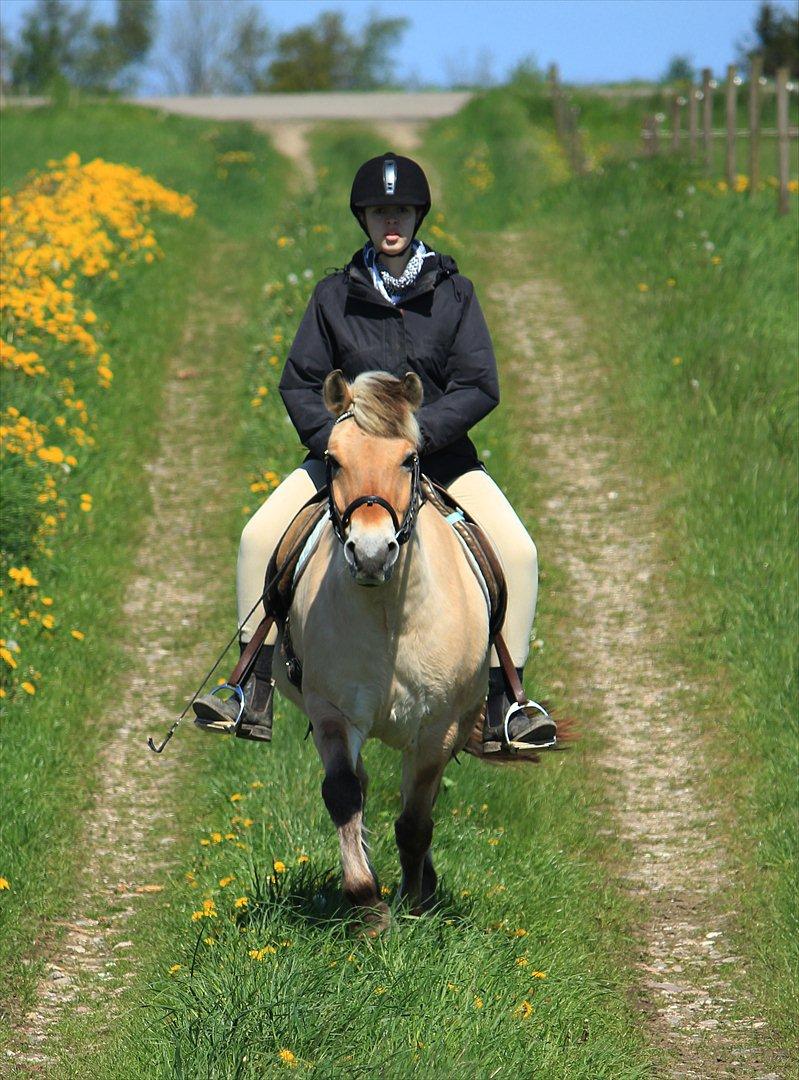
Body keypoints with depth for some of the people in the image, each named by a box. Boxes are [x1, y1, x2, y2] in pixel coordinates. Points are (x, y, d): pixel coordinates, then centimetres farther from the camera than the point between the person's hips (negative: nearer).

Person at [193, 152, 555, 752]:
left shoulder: (453, 292, -3)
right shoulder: (336, 296, -1)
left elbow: (480, 387, -9)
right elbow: (299, 383, 1)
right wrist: (336, 441, -16)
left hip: (439, 455, -1)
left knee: (518, 550, -21)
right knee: (259, 536, -18)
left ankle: (502, 704, -11)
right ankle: (256, 693, -9)